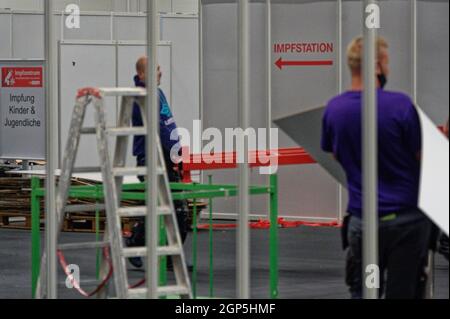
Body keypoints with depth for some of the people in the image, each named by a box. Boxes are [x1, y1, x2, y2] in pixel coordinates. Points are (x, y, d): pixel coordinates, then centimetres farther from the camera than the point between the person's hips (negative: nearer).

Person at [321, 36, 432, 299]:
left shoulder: (333, 110, 0)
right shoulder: (400, 105, -15)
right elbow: (423, 158, -7)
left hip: (362, 221, 3)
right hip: (407, 216, -3)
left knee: (362, 292, 10)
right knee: (402, 293, 5)